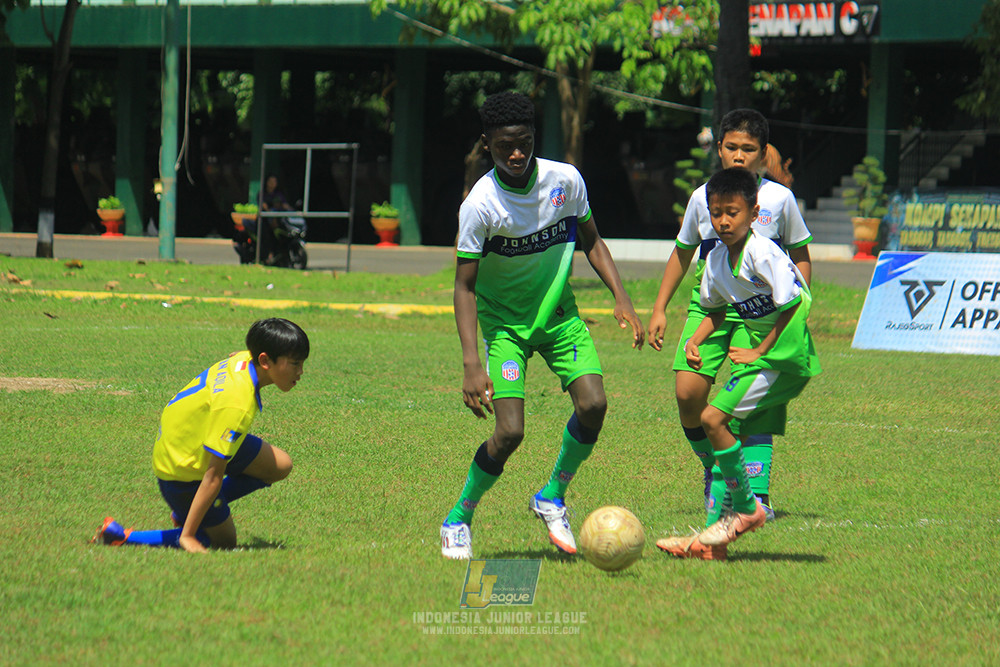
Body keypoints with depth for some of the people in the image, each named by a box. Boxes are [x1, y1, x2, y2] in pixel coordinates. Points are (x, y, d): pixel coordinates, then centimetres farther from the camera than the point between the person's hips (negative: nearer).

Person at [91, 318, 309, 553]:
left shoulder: (245, 359, -11)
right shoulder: (236, 405, -36)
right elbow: (213, 476, -33)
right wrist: (187, 536, -28)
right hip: (183, 470, -9)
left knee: (281, 466, 7)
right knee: (224, 541, 5)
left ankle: (187, 512, 15)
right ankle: (121, 536, 4)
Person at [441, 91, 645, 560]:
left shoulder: (566, 180, -10)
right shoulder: (480, 204, -21)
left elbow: (591, 243, 8)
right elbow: (465, 285, -18)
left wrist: (621, 298, -5)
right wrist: (471, 363, -26)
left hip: (559, 312, 4)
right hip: (504, 320, -4)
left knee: (593, 403, -17)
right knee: (510, 431, -16)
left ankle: (552, 497, 6)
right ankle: (458, 519, 7)